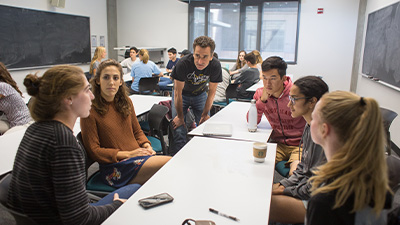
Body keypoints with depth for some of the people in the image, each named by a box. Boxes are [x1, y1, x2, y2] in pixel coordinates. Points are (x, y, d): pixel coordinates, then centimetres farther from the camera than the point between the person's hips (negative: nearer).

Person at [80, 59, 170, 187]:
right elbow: (93, 151, -8)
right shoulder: (90, 110, -9)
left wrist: (146, 146, -1)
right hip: (115, 168, -7)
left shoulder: (126, 102, 12)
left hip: (139, 156, 7)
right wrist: (128, 154, -14)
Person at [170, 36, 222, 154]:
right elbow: (178, 93, -22)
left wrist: (205, 114, -7)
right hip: (182, 94, -2)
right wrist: (180, 117, -14)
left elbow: (211, 92, -11)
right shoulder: (183, 64, -34)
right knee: (179, 130, -11)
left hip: (200, 94, 2)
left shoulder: (215, 66, -27)